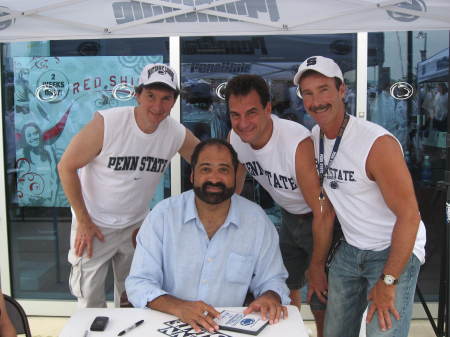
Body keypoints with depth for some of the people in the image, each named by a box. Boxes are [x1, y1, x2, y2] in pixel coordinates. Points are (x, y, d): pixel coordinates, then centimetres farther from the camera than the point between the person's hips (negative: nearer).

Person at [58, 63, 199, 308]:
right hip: (93, 224, -3)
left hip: (137, 225, 3)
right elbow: (66, 167, -14)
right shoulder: (106, 123, -22)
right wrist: (83, 221, -12)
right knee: (90, 301, 8)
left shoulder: (178, 134, -12)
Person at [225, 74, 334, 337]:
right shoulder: (235, 139, -15)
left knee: (322, 302, -1)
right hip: (289, 217, 6)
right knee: (286, 288, 21)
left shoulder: (298, 143, -35)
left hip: (323, 219, -6)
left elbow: (323, 212, -28)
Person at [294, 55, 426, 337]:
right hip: (350, 249, 6)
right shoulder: (314, 138, -2)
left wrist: (388, 281, -19)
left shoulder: (378, 143, -24)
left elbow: (409, 215, -21)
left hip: (395, 251, -6)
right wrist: (317, 264, 9)